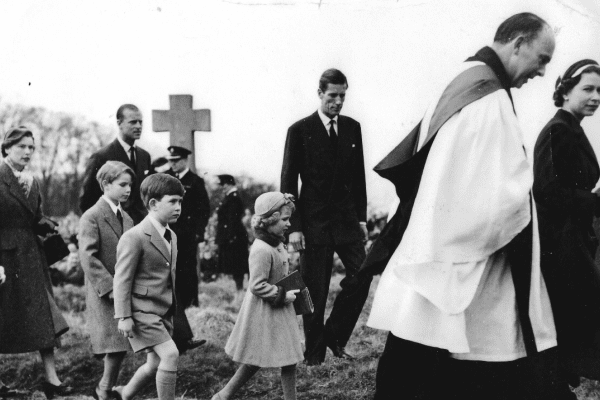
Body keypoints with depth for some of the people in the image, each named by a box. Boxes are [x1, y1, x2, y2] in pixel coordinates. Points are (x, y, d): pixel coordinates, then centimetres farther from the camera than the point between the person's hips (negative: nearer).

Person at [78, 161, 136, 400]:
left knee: (121, 346, 8)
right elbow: (88, 257, -17)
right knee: (115, 345, -9)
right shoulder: (92, 217, -9)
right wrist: (110, 288, -21)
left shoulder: (126, 218, 14)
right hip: (103, 294, -7)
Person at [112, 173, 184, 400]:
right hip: (142, 310, -8)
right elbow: (122, 279, -15)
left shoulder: (171, 237, 12)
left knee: (155, 365, 13)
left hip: (164, 311, 8)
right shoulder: (134, 237, -14)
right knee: (170, 354, -19)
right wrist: (123, 317, -18)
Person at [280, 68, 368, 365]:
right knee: (315, 293, 0)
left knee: (361, 277, -5)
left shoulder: (352, 128, 9)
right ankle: (314, 356, 12)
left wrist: (361, 217, 9)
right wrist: (294, 227, -10)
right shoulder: (300, 130, -3)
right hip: (314, 221, -4)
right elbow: (288, 181, -4)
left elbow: (358, 177, 14)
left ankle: (335, 336, 14)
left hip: (347, 220, 4)